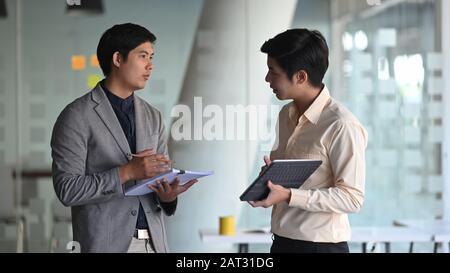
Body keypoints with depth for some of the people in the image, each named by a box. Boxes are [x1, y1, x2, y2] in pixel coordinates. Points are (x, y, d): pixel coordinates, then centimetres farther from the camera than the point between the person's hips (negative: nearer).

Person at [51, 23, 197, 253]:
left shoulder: (153, 117, 11)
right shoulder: (76, 117, -7)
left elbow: (162, 174, 13)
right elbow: (67, 189, -12)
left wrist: (168, 194, -9)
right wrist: (127, 172, -19)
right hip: (106, 242, -5)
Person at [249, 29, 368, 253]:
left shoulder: (341, 126, -17)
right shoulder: (286, 115, 7)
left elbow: (352, 198, -18)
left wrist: (288, 196, -24)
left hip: (321, 245, -7)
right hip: (281, 242, 7)